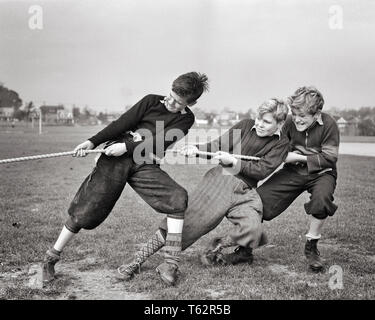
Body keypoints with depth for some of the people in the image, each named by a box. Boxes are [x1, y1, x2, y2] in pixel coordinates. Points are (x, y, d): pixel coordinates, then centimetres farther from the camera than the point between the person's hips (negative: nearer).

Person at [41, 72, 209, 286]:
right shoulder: (152, 101, 7)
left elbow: (160, 141, -6)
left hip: (145, 165, 1)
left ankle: (171, 262, -18)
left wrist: (127, 147, -16)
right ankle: (51, 258, 13)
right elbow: (122, 123, 0)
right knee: (87, 210, -4)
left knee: (178, 198, -21)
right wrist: (93, 142, -10)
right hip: (117, 158, -1)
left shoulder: (186, 119, 8)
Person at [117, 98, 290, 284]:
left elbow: (262, 170, -5)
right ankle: (137, 260, -3)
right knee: (187, 218, -10)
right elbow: (218, 146, 5)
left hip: (245, 192, 0)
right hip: (220, 179, 0)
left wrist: (233, 162, -15)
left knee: (252, 229, -26)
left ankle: (242, 254, 14)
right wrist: (197, 149, -13)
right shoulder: (245, 126, 8)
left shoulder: (281, 144, 5)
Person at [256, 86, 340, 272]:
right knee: (259, 199, -16)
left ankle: (311, 246, -13)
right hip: (293, 172, 3)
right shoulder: (291, 122, -5)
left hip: (320, 172, -3)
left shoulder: (328, 124, -15)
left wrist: (299, 157, -20)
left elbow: (329, 157, -16)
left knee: (321, 198, -38)